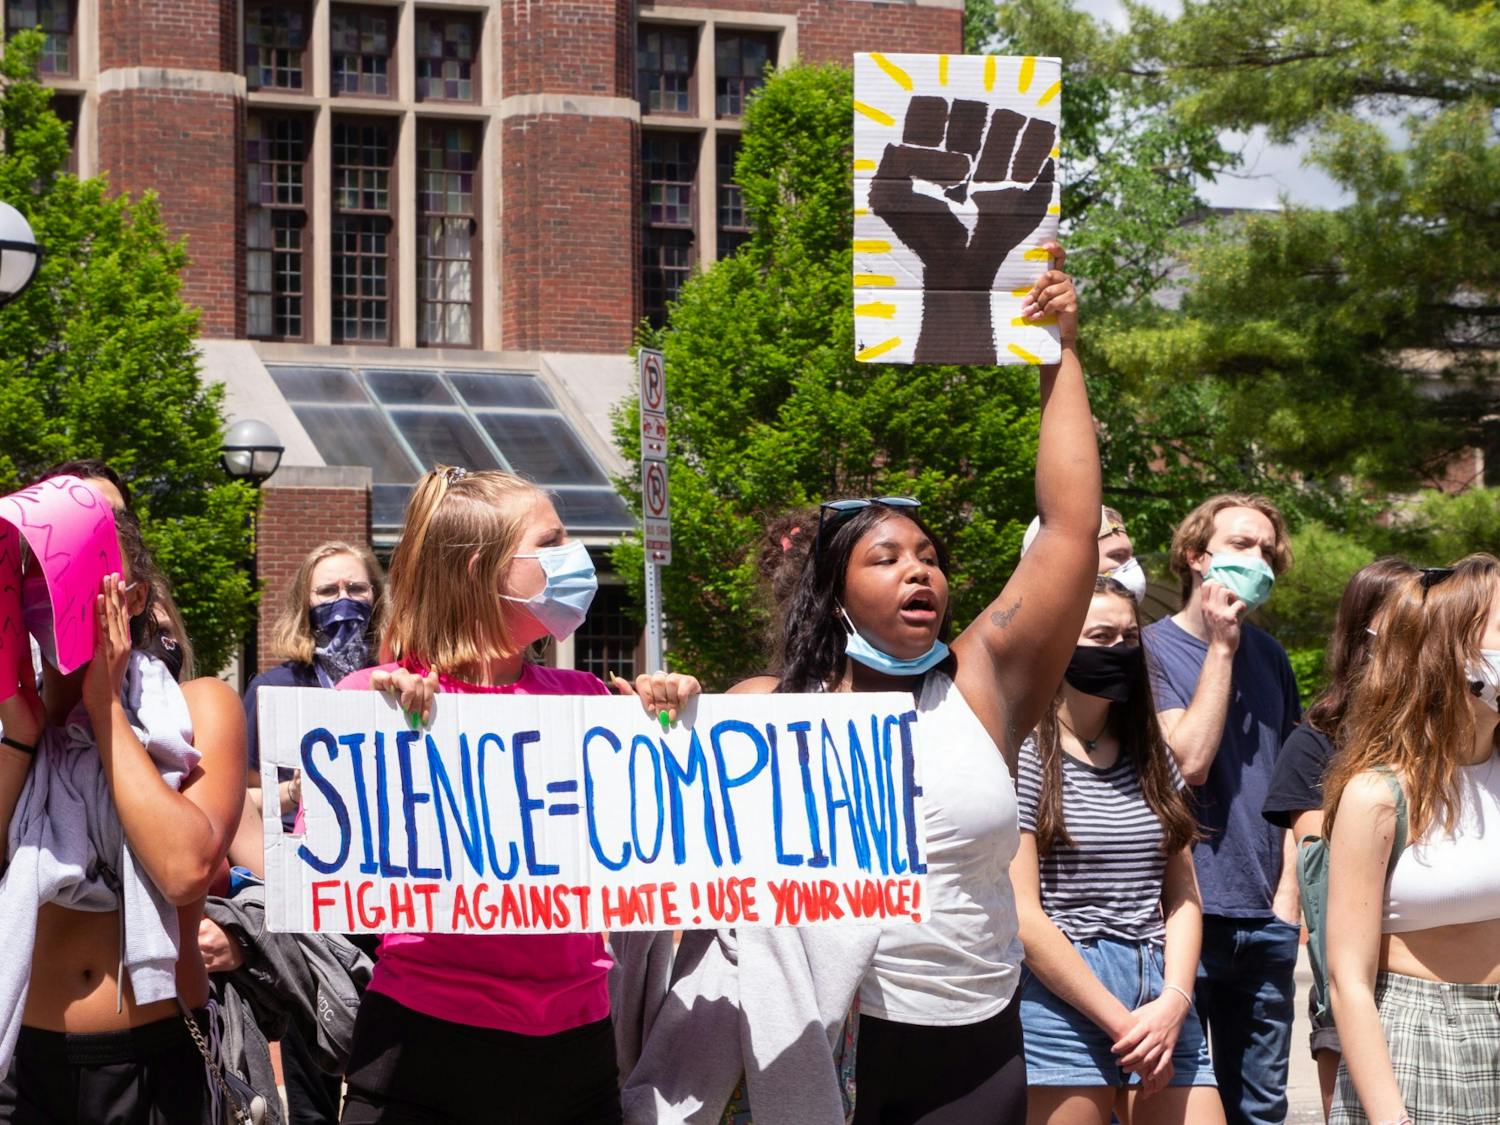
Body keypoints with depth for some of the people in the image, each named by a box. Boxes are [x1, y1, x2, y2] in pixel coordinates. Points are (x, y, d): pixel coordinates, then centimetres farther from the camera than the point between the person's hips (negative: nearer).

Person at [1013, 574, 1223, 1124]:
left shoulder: (1151, 758, 15)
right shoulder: (1024, 758, -3)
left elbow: (1183, 894, 13)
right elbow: (1021, 916, -9)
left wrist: (1173, 1001, -5)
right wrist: (1120, 1021, -11)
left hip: (1161, 1001, 5)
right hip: (1062, 999, -5)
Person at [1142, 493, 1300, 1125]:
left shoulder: (1269, 656, 12)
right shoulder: (1152, 648, -5)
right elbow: (1189, 760, -17)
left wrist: (1289, 893, 5)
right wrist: (1221, 648, -12)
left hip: (1265, 923, 5)